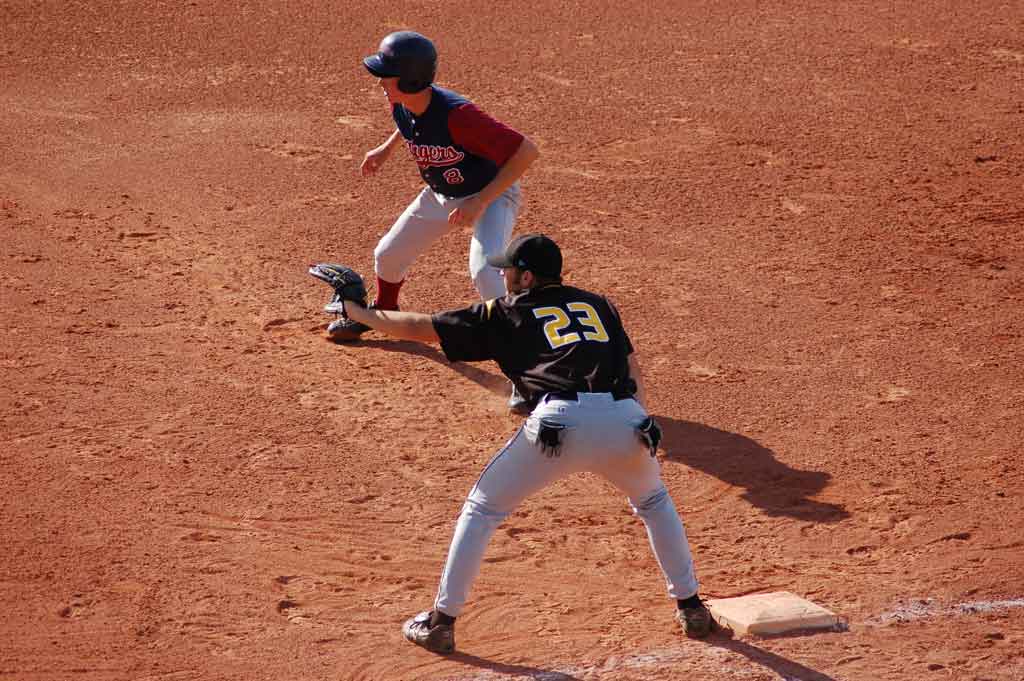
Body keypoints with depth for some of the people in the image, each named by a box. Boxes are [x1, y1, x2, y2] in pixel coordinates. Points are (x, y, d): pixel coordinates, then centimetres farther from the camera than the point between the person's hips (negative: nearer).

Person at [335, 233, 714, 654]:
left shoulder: (504, 315, 20)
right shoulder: (597, 304, 30)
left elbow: (418, 327, 24)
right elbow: (633, 371, 23)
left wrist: (358, 313, 37)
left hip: (561, 422, -3)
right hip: (625, 421, 3)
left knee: (482, 508, 17)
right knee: (653, 501, 33)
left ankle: (442, 620, 17)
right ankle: (690, 608, 31)